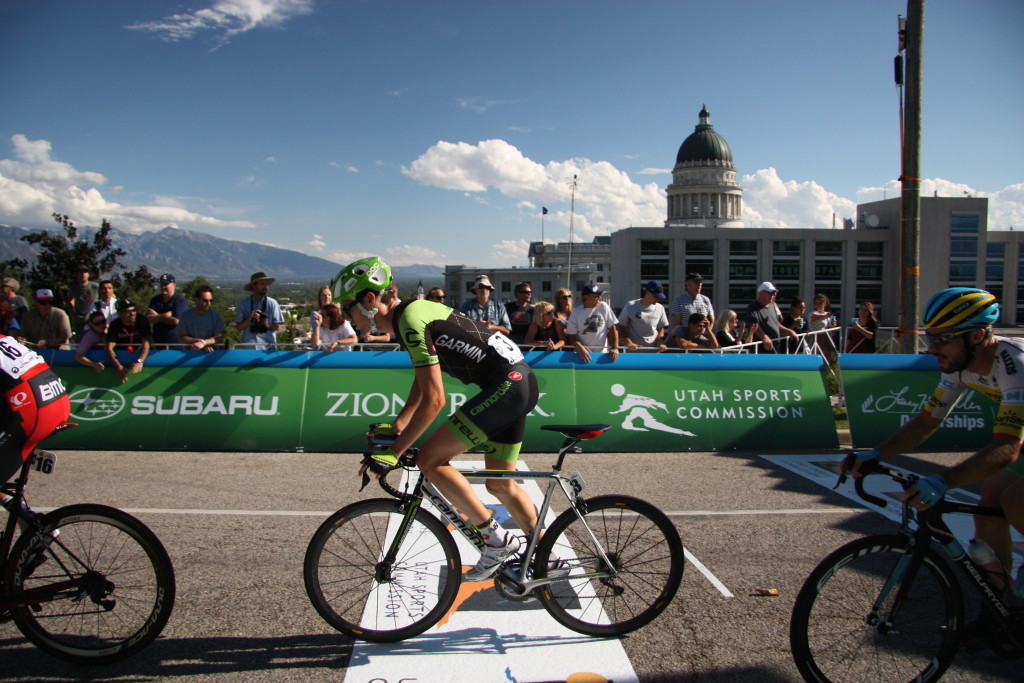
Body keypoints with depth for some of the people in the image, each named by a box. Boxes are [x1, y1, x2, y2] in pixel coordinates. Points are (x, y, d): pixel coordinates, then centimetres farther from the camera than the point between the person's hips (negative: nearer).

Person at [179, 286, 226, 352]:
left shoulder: (216, 316, 0)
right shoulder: (186, 315, 4)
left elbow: (219, 337, -10)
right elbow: (181, 338, 1)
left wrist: (203, 343, -26)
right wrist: (200, 341, -13)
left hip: (210, 352, -1)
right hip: (191, 351, 1)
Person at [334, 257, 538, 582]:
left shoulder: (410, 320, -16)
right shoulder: (414, 310, 15)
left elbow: (433, 400, -20)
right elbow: (422, 382, 24)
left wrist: (393, 452, -14)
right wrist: (396, 427, 23)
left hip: (506, 385, -10)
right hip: (520, 382, 10)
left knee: (430, 459, -9)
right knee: (499, 485, 18)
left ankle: (495, 539, -2)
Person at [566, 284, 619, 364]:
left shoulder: (604, 307, 1)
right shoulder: (576, 312, -2)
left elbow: (613, 328, 3)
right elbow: (571, 335, -4)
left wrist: (615, 348, -7)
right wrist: (580, 348, -21)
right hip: (583, 354, -1)